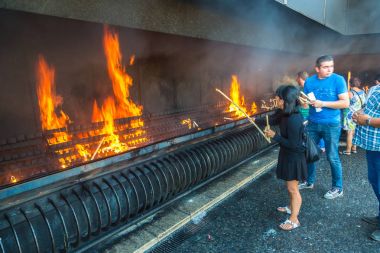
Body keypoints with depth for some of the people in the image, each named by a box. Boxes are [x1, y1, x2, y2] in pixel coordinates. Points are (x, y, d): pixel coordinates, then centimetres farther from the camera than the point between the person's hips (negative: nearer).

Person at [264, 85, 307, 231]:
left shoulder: (294, 120, -29)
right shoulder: (288, 114, 0)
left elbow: (293, 144, -27)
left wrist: (274, 136, -22)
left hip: (294, 158, -10)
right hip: (288, 155, 10)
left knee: (293, 188, 4)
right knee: (290, 186, 25)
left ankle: (294, 220, 18)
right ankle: (291, 207, 46)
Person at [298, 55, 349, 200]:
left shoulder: (338, 79, -9)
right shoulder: (309, 81, 3)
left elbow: (345, 103, -13)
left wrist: (323, 103, -19)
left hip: (331, 125, -4)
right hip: (313, 123, 4)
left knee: (332, 157, 4)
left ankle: (338, 188, 22)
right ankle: (309, 182, 31)